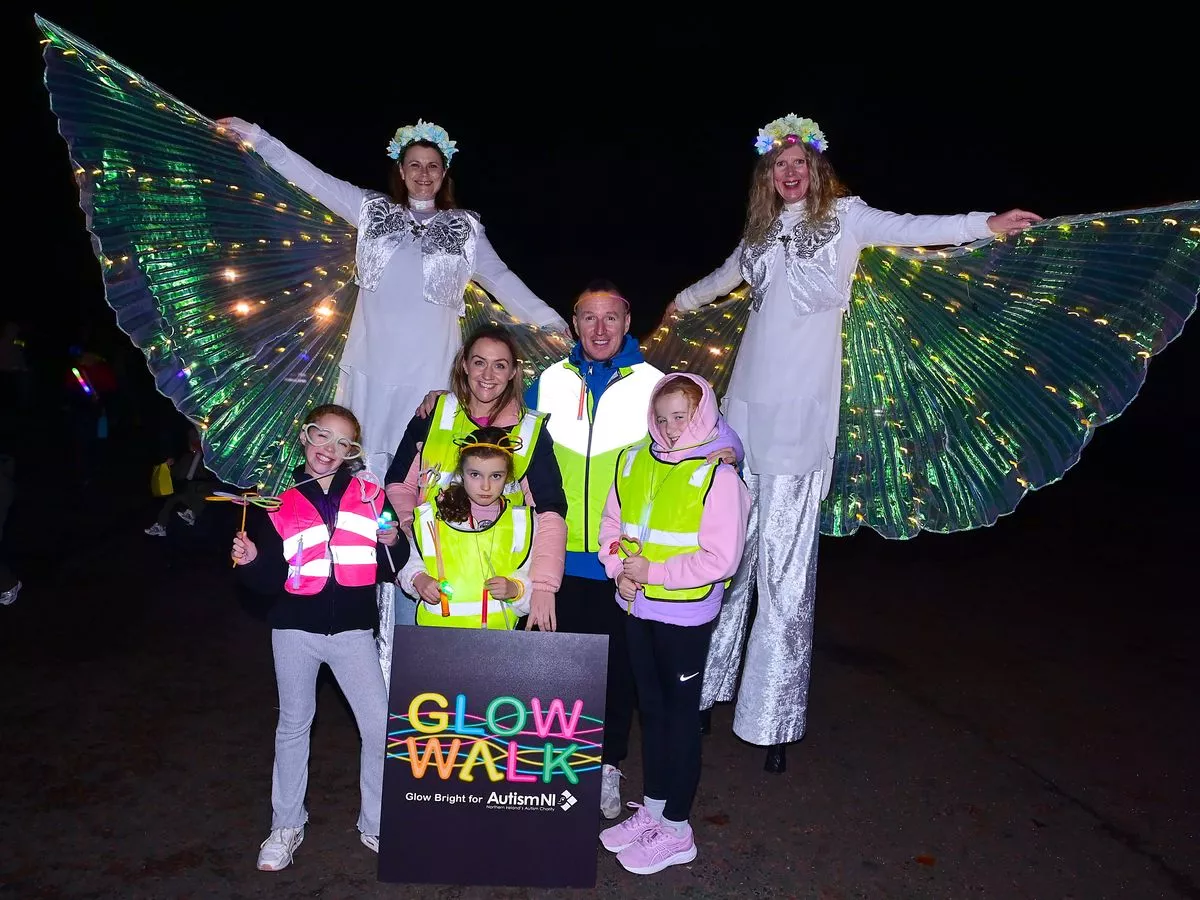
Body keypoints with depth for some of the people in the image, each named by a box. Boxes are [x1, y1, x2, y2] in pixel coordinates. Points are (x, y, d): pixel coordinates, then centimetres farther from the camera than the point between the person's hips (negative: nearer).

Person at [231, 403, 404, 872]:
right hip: (296, 627, 1)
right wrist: (252, 560, -20)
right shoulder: (280, 501, -1)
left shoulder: (369, 495, -2)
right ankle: (286, 826, 33)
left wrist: (391, 543, -19)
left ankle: (376, 825, 20)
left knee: (380, 726, -1)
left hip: (353, 628, 0)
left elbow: (387, 570, 0)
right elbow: (271, 580, -1)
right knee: (293, 725, 15)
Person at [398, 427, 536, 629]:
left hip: (498, 629, 0)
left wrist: (515, 589, -7)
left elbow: (534, 576, 11)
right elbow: (411, 560, 19)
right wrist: (418, 579, 0)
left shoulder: (523, 522, 10)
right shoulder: (430, 516, 10)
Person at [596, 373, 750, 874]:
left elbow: (721, 558, -19)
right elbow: (611, 524, 9)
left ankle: (676, 830, 24)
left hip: (685, 614, -6)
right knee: (650, 707, 19)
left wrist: (653, 573, -19)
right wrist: (620, 569, -8)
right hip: (635, 606, 6)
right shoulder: (633, 462, 2)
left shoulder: (718, 475, -16)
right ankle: (652, 808, 37)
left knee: (681, 713, 8)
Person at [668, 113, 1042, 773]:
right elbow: (728, 274, 37)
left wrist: (987, 224, -22)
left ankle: (772, 718, 3)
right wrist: (682, 302, 52)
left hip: (803, 410, -4)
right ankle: (705, 682, 19)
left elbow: (910, 229, -8)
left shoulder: (844, 215, 5)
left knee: (785, 556, -5)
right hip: (746, 402, 4)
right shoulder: (761, 230, 19)